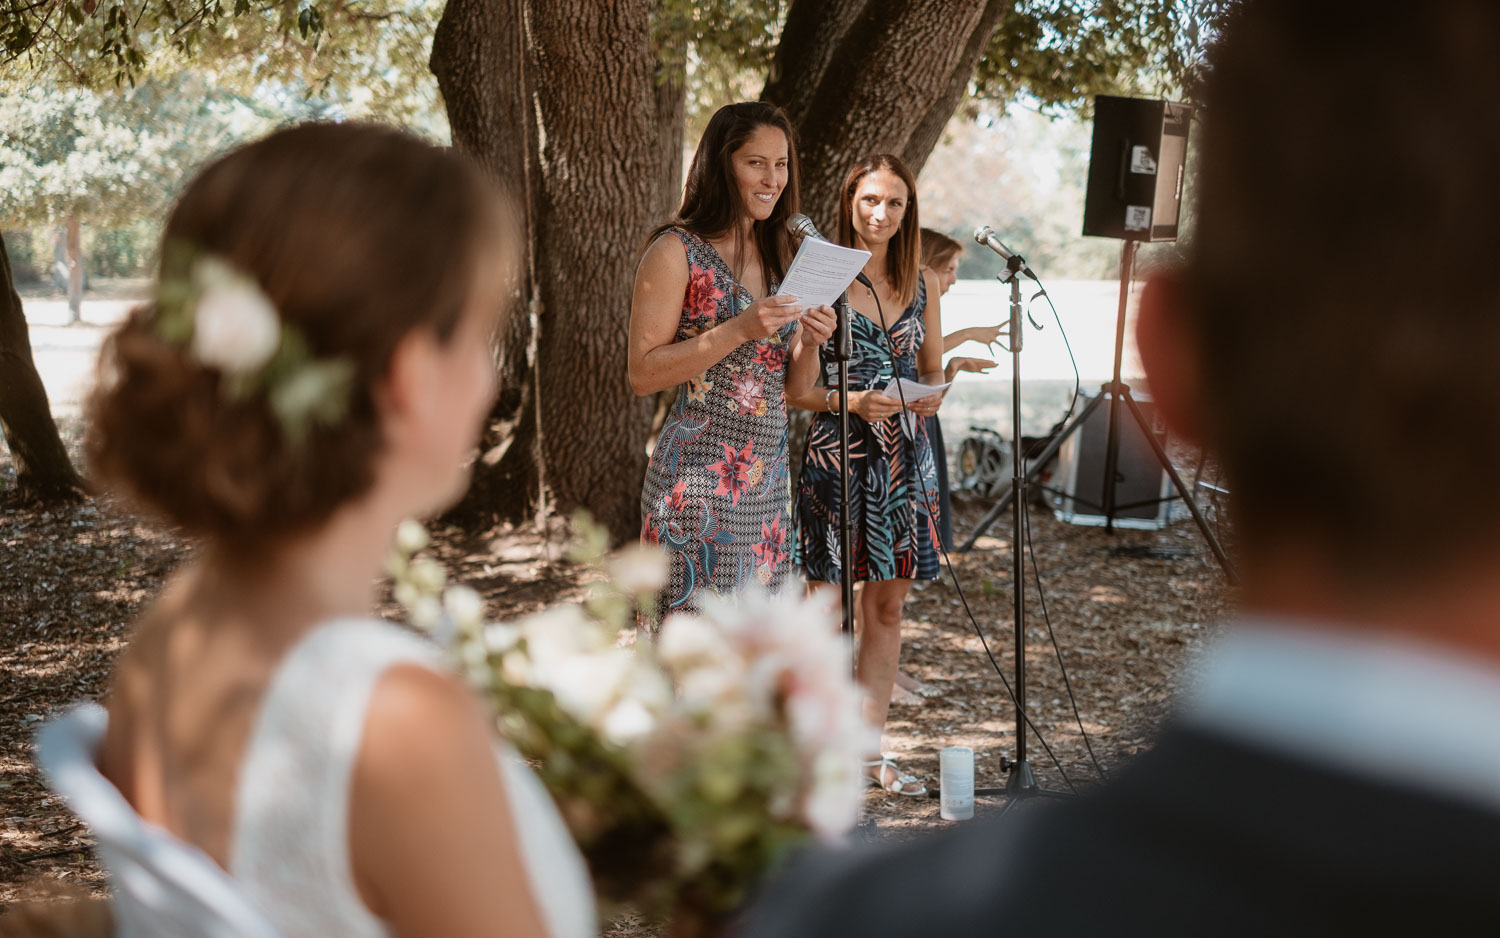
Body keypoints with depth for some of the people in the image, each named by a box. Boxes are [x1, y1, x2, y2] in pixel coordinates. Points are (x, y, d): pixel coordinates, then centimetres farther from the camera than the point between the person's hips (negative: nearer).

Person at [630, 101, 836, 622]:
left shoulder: (780, 255, 15)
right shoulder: (677, 251, -6)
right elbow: (643, 373, -13)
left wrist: (809, 343, -4)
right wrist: (739, 330, -19)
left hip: (770, 476, 7)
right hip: (701, 476, -7)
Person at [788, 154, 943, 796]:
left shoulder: (922, 284, 10)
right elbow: (797, 388, -5)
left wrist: (930, 396, -4)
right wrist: (852, 401, -21)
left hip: (904, 455, 5)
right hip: (835, 452, -5)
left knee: (888, 605, 9)